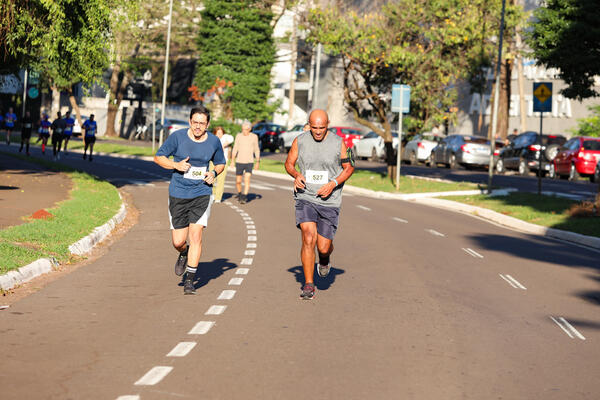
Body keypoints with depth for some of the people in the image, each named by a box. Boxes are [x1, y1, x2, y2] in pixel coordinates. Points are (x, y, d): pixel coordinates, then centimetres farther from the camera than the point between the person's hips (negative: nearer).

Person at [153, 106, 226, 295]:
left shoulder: (214, 141, 0)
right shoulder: (177, 137, -7)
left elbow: (220, 163, 17)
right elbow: (158, 157, 2)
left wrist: (214, 173, -5)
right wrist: (176, 165, -16)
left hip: (202, 195, 0)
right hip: (178, 194, 0)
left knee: (196, 235, -12)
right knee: (178, 242, 2)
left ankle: (189, 280, -1)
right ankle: (183, 254, 40)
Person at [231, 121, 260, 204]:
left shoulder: (254, 137, 0)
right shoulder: (238, 136, 1)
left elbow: (256, 150, 8)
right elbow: (235, 149, 5)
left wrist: (258, 162, 5)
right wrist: (232, 160, -5)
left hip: (249, 162, -1)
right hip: (239, 162, 1)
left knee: (247, 179, -18)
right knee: (238, 181, 5)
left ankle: (244, 197, -18)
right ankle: (239, 194, 31)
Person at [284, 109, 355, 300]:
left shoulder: (338, 143, -3)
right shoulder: (300, 141, -1)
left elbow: (349, 167, 7)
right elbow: (289, 163, 12)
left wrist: (333, 184, -9)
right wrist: (296, 175, -11)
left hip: (329, 202, 0)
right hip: (305, 198, 0)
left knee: (323, 247, 0)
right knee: (308, 238, -17)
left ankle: (325, 259, 40)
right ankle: (309, 285, -6)